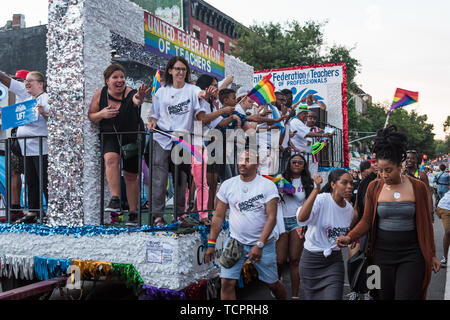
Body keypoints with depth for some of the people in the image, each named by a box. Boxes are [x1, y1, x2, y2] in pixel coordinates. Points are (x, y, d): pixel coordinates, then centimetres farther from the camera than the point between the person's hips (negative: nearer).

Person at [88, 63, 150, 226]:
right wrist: (102, 114, -20)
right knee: (111, 159, -30)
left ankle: (133, 213, 19)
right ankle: (115, 201, -34)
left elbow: (136, 100, -46)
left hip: (133, 137, -1)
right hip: (110, 137, 2)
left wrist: (140, 98, -70)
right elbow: (90, 116, 2)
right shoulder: (100, 94, -8)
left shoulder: (130, 93, -20)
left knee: (131, 175, 5)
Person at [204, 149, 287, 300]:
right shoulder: (227, 185, 1)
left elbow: (271, 218, -13)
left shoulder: (268, 186, -9)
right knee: (227, 283, -9)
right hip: (235, 242, 2)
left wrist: (259, 245, -21)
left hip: (263, 243, -2)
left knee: (273, 284, 10)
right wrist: (211, 244, 1)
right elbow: (218, 216, 5)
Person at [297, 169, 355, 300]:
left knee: (333, 297, -10)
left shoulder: (349, 209, 1)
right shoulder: (320, 200, -17)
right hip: (311, 259, -3)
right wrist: (316, 189, -39)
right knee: (312, 297, 12)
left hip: (334, 261, 4)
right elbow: (301, 218, -39)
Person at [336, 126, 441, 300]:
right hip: (381, 254, 2)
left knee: (405, 296, -6)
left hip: (411, 255, -2)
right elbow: (366, 221, 2)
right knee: (383, 296, 10)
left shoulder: (418, 187, -3)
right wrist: (349, 237, -15)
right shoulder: (374, 187, 0)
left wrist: (432, 254, 8)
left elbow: (426, 222, 5)